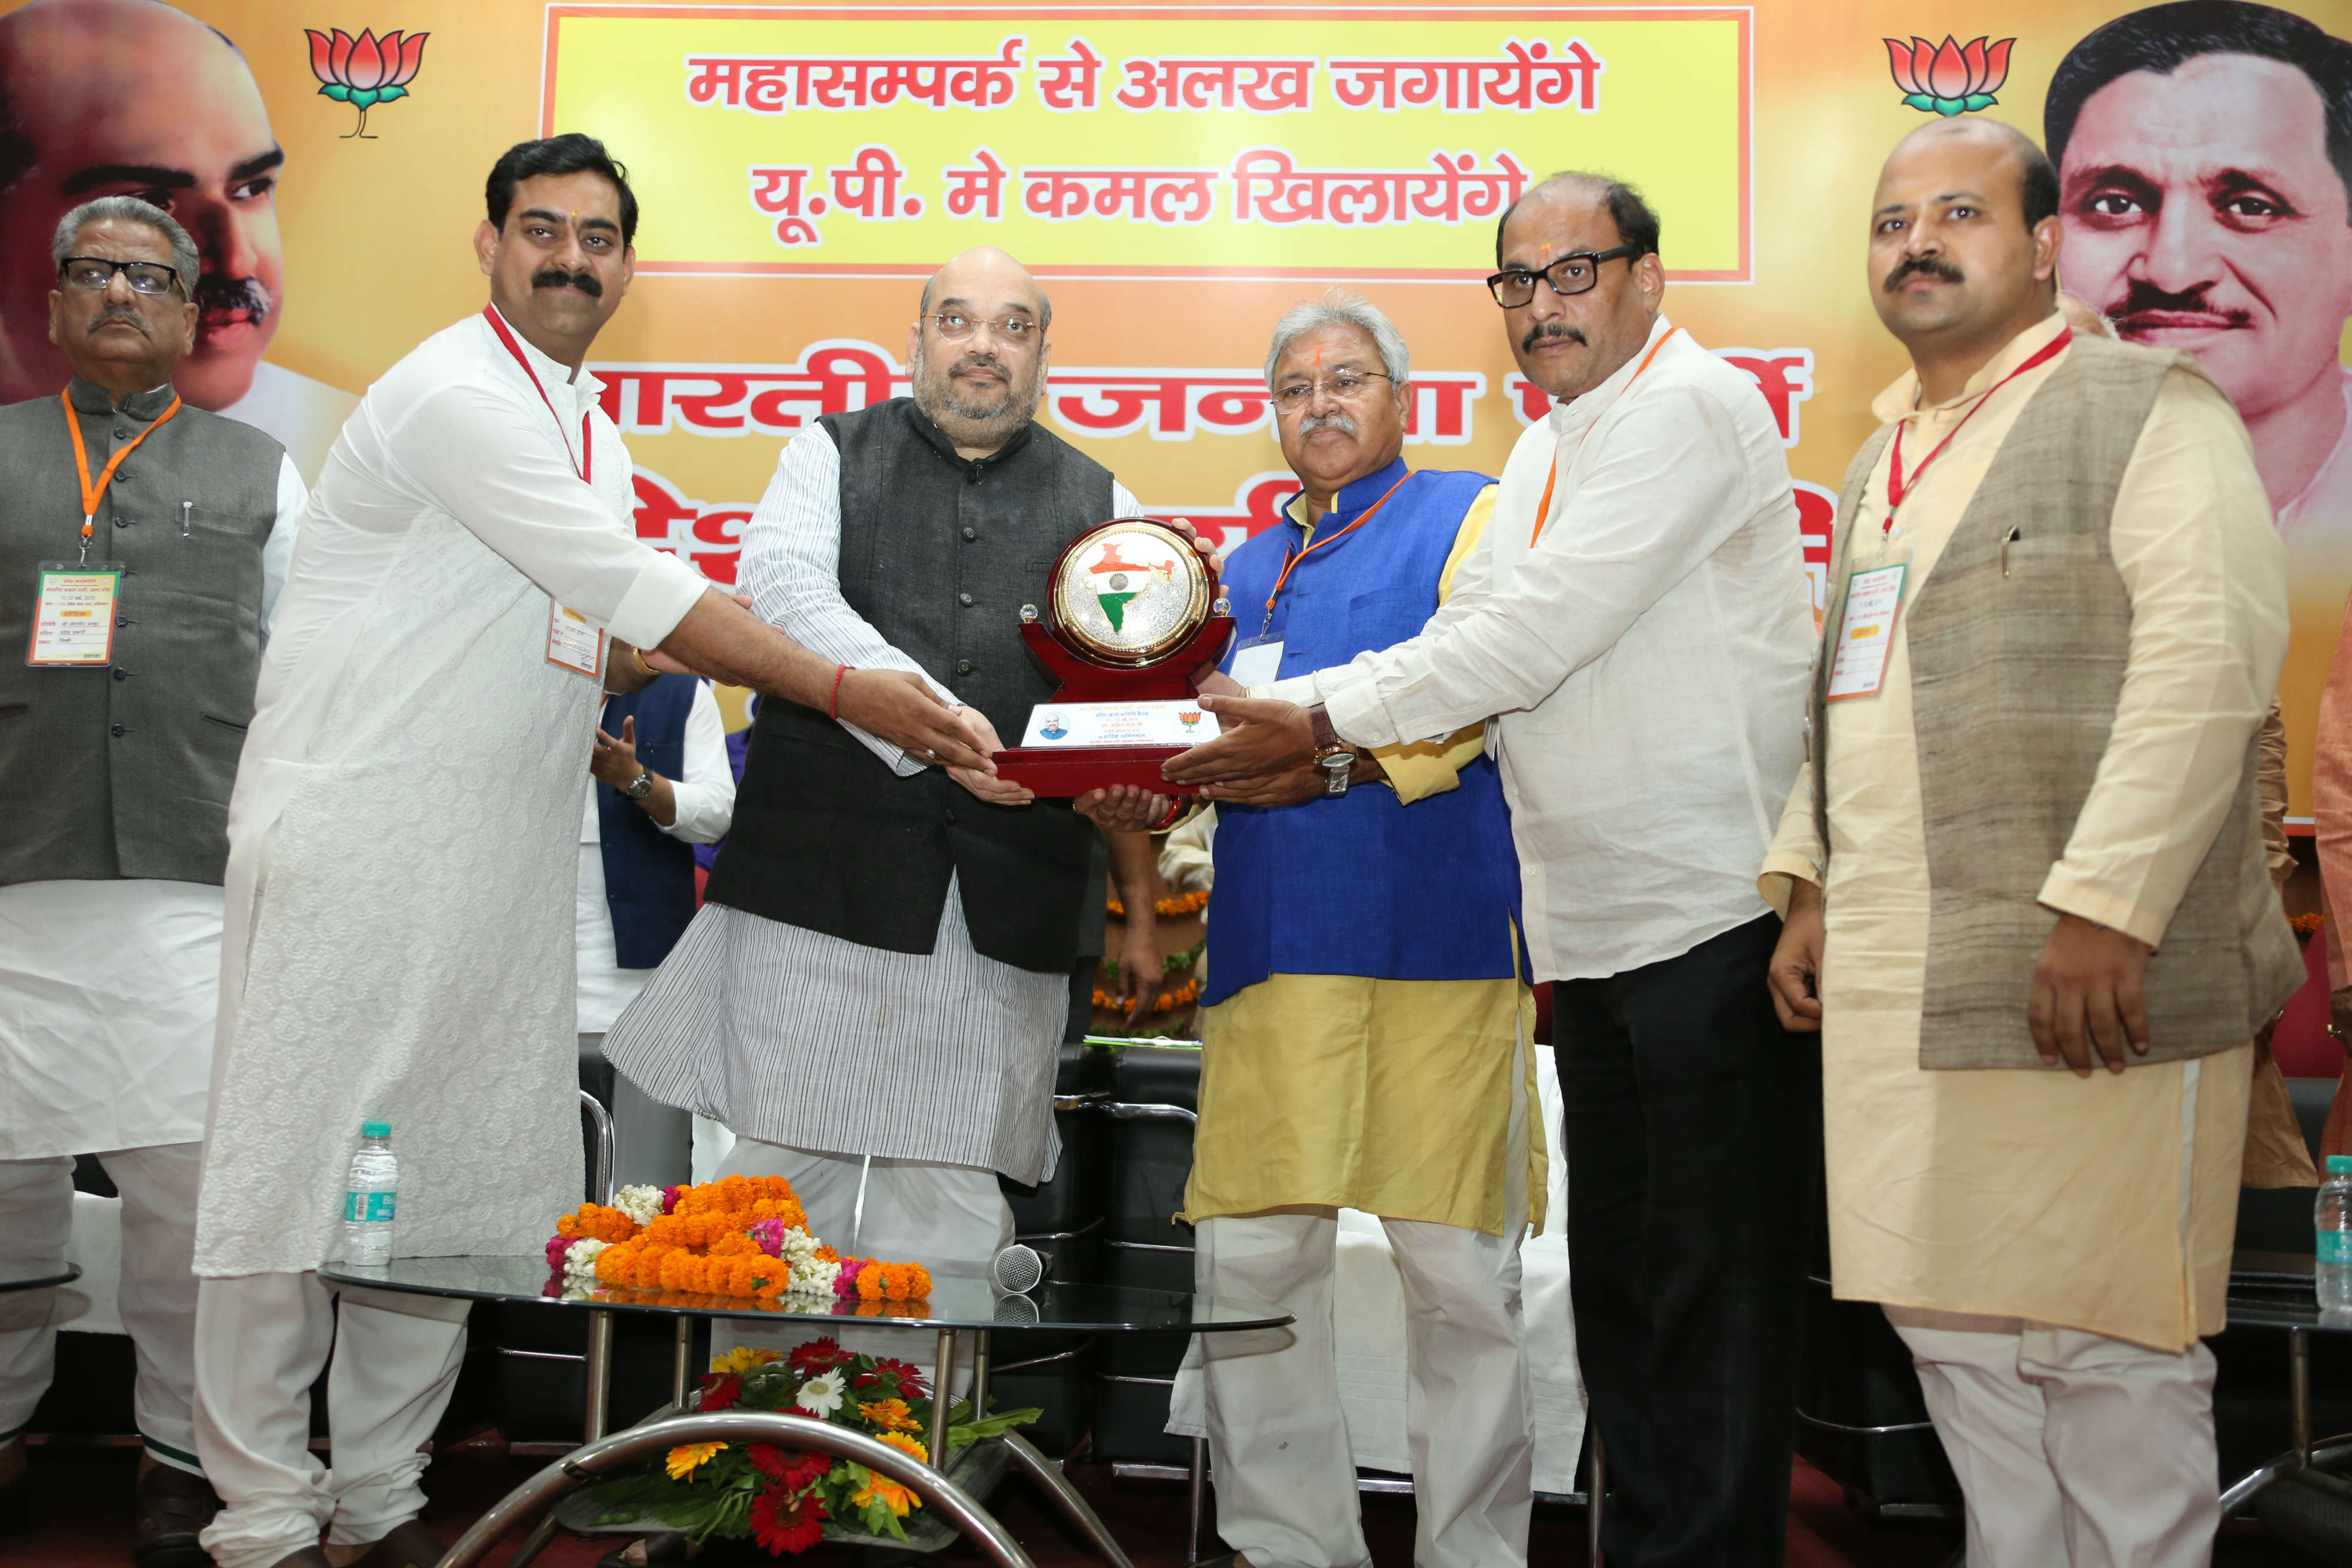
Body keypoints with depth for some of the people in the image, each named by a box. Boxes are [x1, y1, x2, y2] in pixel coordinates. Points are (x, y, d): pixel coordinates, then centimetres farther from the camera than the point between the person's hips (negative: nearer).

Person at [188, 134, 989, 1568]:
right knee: (299, 1164, -1)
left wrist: (662, 667, 4)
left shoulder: (588, 424, 17)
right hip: (353, 834, -8)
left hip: (499, 856, 8)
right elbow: (628, 588, -18)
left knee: (450, 1171, 10)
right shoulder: (458, 397, -12)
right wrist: (837, 688, -17)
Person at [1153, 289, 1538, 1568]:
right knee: (1247, 1258, 1)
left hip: (1435, 935, -5)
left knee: (1459, 1270, -3)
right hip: (1270, 942, 5)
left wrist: (1326, 755, -18)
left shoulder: (1470, 517, 8)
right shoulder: (1248, 567, 26)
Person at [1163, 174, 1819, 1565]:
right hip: (1596, 922, 9)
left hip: (1719, 912, -9)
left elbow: (1539, 634, -18)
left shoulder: (1689, 408, -11)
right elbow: (1469, 641, 16)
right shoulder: (1547, 453, 20)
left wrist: (1323, 722, -13)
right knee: (1617, 1279, 15)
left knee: (1716, 1288, -2)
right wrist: (1282, 721, 3)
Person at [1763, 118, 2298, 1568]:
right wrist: (1810, 889, 16)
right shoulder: (1884, 460, 21)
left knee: (2103, 1345, 0)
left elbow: (2210, 659, -15)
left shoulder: (2146, 408, -3)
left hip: (2080, 980, -7)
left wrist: (2103, 904, -22)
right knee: (1952, 1329, 13)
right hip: (1896, 987, 7)